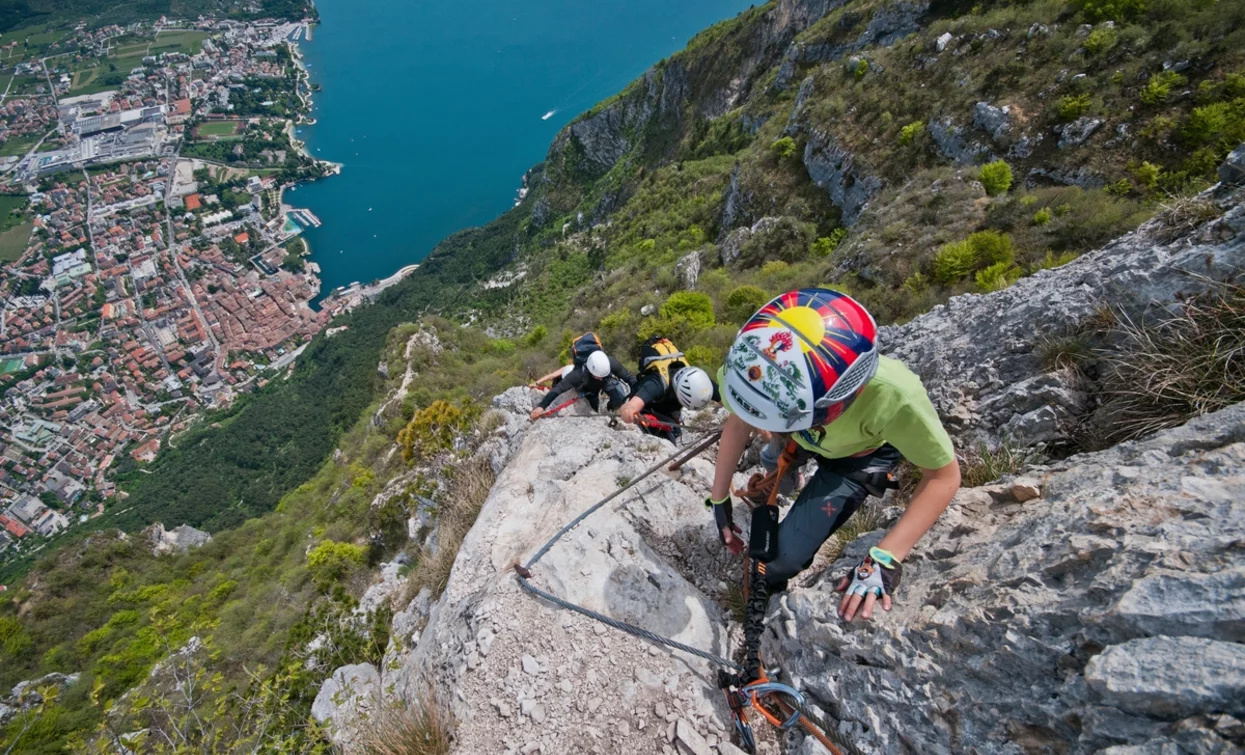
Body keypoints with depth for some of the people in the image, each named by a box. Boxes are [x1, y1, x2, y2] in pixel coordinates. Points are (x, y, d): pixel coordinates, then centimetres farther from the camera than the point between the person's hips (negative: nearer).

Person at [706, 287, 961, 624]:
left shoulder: (892, 395, -48)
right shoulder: (755, 367, -41)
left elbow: (943, 476, -29)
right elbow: (739, 422, -18)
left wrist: (885, 559, -35)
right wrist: (718, 499, -10)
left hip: (860, 454, -3)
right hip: (803, 438, 3)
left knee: (784, 556, -11)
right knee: (774, 470, 35)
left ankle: (767, 595, 24)